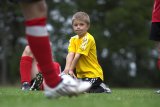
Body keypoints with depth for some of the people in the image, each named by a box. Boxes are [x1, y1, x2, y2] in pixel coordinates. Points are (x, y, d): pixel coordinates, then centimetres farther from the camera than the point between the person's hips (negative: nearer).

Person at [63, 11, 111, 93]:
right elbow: (70, 54, -9)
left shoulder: (88, 38, -15)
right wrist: (67, 69, -25)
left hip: (93, 74, -8)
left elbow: (77, 56, -19)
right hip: (81, 74, 8)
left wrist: (70, 70, -21)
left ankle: (103, 89, 1)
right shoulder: (73, 39, 7)